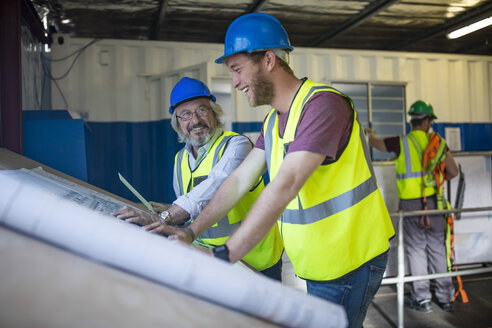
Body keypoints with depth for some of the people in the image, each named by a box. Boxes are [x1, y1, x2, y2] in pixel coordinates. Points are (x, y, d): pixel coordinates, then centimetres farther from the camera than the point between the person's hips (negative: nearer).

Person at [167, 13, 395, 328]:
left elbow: (285, 186, -33)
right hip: (317, 264, 8)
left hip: (350, 263, -8)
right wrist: (191, 232, -2)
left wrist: (223, 255, -36)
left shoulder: (323, 104, -23)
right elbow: (240, 180, 5)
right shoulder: (274, 119, 8)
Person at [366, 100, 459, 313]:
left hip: (410, 203, -2)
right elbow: (453, 172, 3)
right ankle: (445, 297, 21)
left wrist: (370, 133, 34)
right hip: (433, 201, 2)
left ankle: (422, 299, 14)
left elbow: (374, 142, 11)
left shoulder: (401, 143, -5)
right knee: (437, 248, 12)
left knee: (416, 249, 7)